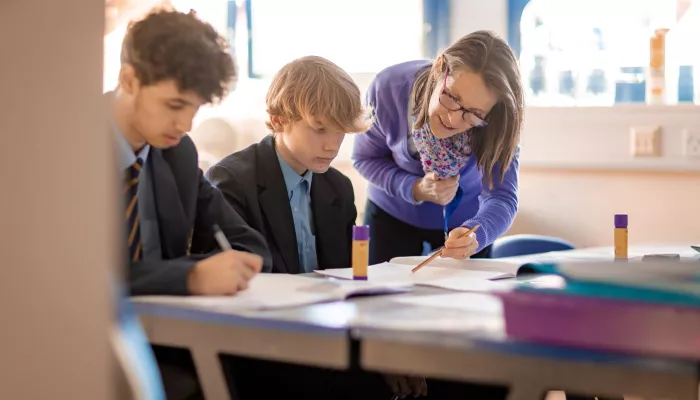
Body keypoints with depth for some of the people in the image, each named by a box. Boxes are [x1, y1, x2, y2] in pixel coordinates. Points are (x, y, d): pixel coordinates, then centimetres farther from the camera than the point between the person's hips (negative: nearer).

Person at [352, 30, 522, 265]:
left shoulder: (498, 122, -32)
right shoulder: (388, 88, -31)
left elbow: (501, 198, -32)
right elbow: (365, 158, -15)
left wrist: (474, 234, -54)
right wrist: (415, 189, -32)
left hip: (466, 220, 0)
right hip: (393, 214, 0)